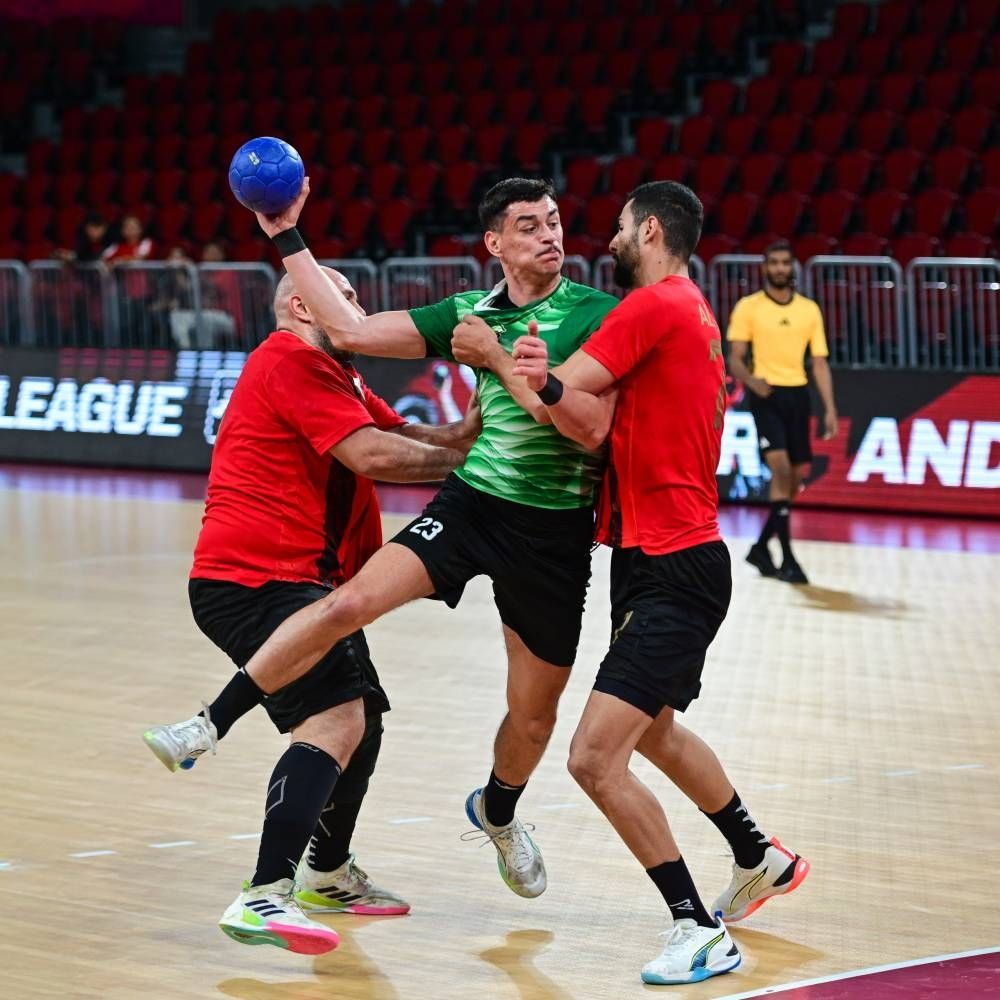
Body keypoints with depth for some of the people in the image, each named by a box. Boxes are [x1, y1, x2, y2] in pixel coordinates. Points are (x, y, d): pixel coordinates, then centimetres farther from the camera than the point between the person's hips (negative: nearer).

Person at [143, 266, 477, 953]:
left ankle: (328, 875, 39)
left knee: (364, 715, 23)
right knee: (336, 720, -25)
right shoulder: (291, 361, -10)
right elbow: (371, 455, -18)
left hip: (301, 581, 11)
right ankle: (264, 900, -32)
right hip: (255, 580, -11)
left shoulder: (336, 376, 25)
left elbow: (410, 437, 15)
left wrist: (476, 426, -3)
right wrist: (460, 460, -7)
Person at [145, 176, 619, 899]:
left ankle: (498, 812, 44)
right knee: (352, 601, -24)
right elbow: (352, 330, 5)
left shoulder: (598, 314, -4)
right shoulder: (471, 312, 7)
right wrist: (288, 238, 4)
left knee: (534, 716, 10)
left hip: (554, 533, -1)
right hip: (471, 504, 1)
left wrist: (495, 354, -19)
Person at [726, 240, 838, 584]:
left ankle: (761, 547, 26)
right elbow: (734, 359, -2)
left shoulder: (809, 309, 9)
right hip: (767, 395, -4)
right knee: (780, 468, -18)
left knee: (795, 476, 7)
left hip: (797, 395, 4)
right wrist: (751, 380, -23)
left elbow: (820, 363, 9)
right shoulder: (748, 307, 0)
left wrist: (830, 409, 1)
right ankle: (787, 558, -16)